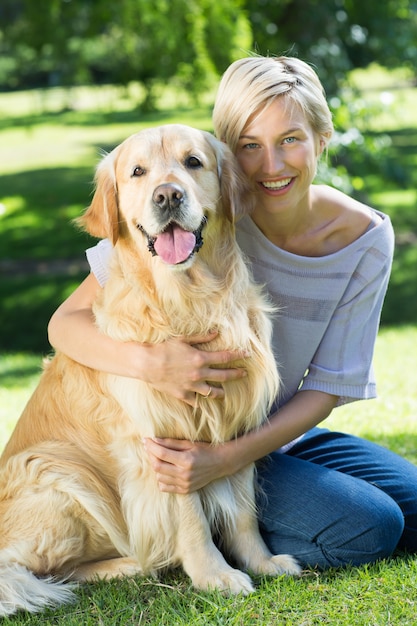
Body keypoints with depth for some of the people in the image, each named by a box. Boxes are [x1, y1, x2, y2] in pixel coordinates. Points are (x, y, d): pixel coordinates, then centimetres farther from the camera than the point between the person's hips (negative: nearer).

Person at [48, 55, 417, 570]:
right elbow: (65, 324, -19)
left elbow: (328, 387, -9)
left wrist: (227, 459, -24)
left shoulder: (365, 239, -10)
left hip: (281, 436, 5)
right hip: (183, 439, -5)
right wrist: (152, 363, -40)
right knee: (365, 529, -20)